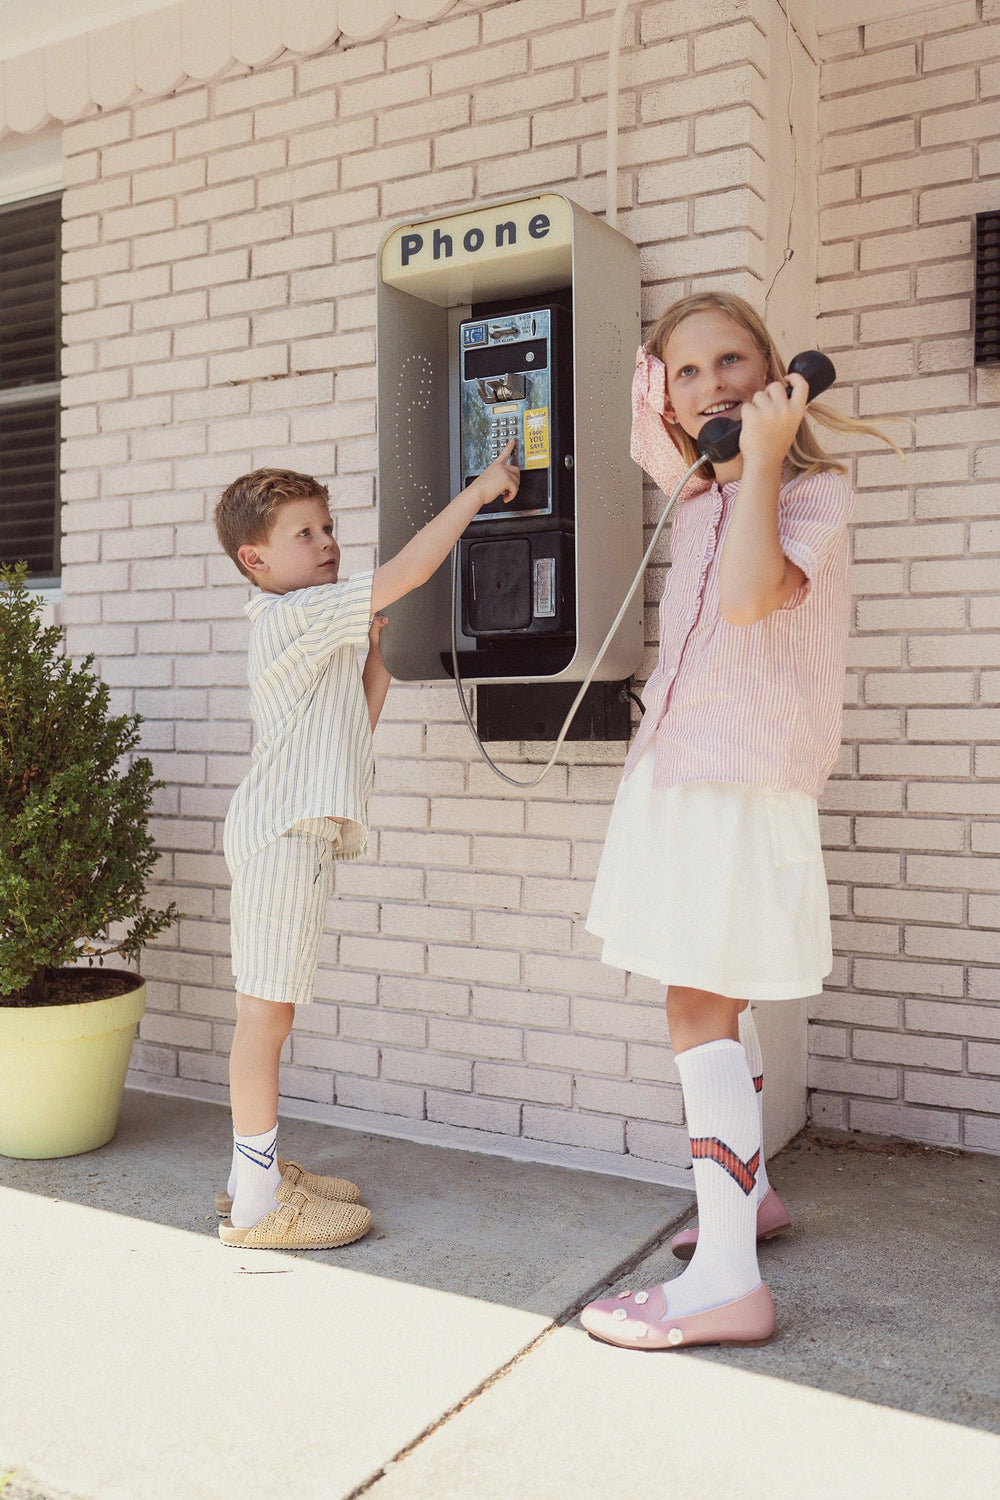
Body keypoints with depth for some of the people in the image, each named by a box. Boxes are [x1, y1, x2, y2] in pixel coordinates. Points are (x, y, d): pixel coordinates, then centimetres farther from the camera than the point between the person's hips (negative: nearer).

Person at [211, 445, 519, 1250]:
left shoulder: (318, 637, 21)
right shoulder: (295, 614, -10)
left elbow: (355, 725, 22)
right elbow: (405, 571, -18)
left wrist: (375, 654, 11)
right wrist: (480, 491, -12)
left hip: (300, 833, 10)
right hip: (284, 832, -10)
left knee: (271, 1009, 14)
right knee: (267, 1009, -6)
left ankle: (263, 1169, 25)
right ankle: (256, 1202, 1)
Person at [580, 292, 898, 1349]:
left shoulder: (816, 491, -9)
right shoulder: (697, 498, 11)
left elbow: (753, 597, -28)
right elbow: (648, 427, 33)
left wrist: (762, 460, -21)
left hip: (745, 785, -8)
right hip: (677, 773, 8)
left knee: (698, 1012, -11)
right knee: (712, 1005, 17)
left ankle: (726, 1281, -4)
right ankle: (750, 1193, 35)